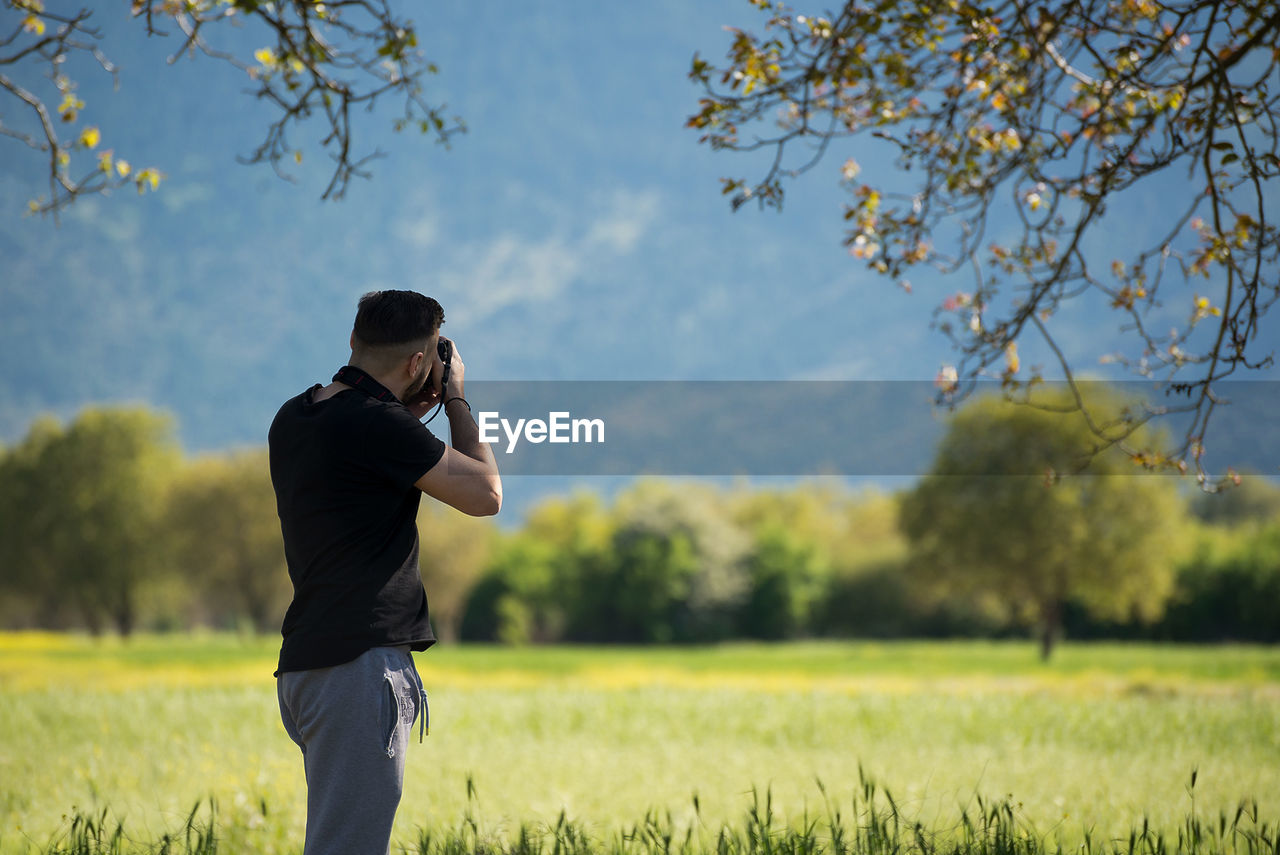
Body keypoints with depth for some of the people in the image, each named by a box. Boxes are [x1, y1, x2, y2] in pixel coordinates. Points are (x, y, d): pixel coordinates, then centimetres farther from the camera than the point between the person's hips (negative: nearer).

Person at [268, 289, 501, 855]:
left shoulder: (293, 419, 13)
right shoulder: (377, 425, -14)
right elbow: (485, 494, -6)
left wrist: (412, 413, 25)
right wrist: (455, 398, 5)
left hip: (307, 664, 10)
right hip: (360, 665, -10)